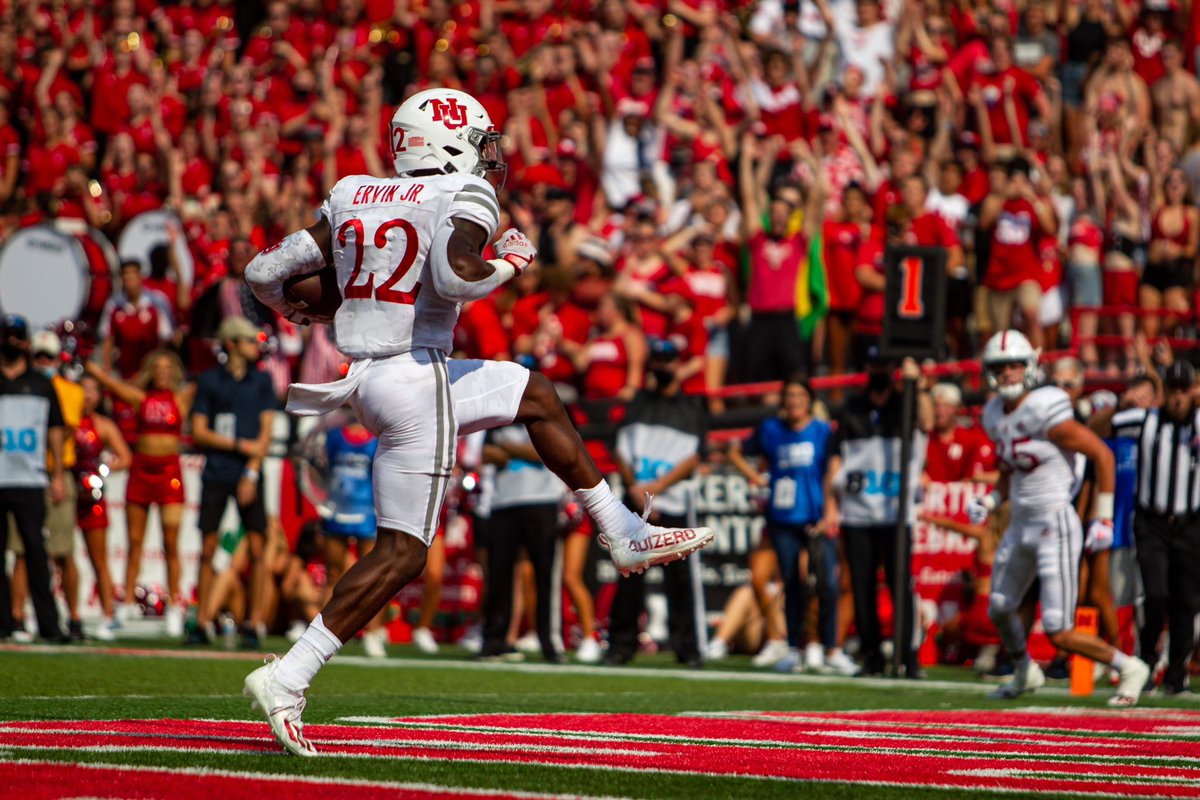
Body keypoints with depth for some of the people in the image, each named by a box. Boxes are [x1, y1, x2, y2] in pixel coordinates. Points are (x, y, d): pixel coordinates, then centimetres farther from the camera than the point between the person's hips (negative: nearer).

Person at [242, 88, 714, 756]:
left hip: (365, 375, 8)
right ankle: (288, 678, -4)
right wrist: (511, 262, -8)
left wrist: (287, 308, 30)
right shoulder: (466, 198, -8)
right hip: (416, 381, -8)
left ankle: (625, 534, 33)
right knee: (401, 554, -2)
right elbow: (456, 276, -28)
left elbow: (266, 272, 8)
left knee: (536, 395, 25)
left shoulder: (354, 197, 10)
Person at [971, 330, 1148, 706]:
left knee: (1060, 635, -9)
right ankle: (1025, 673, 49)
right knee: (1000, 611, 22)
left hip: (1055, 526, -8)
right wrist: (988, 502, 4)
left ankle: (1128, 668, 12)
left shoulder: (1046, 413, -19)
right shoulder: (995, 416, 6)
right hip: (1020, 524, 8)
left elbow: (1102, 454, -14)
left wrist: (1103, 518, -14)